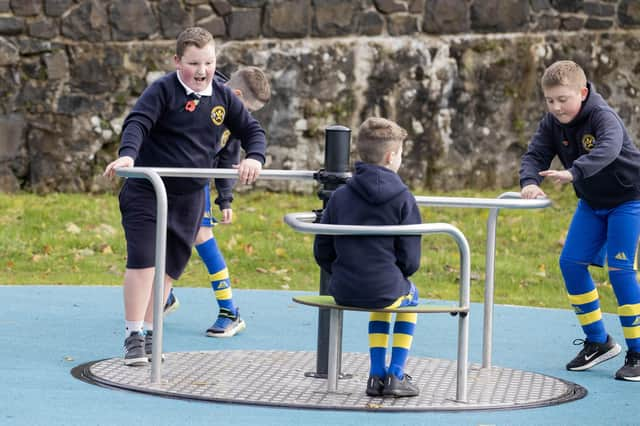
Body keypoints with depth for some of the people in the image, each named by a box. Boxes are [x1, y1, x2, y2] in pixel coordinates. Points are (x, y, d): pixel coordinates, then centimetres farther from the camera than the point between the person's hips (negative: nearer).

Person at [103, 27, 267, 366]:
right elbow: (137, 123, -24)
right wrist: (127, 154, -43)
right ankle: (133, 337, -4)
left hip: (189, 197, 5)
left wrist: (254, 157, -12)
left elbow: (252, 130, 9)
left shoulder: (223, 97, 3)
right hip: (146, 190, -5)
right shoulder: (164, 90, -12)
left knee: (170, 266, 10)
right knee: (143, 261, -11)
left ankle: (148, 332, 22)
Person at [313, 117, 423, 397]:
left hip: (343, 291, 4)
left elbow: (322, 252, 4)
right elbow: (410, 260, -7)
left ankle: (377, 373, 28)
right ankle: (396, 376, 24)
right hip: (385, 289, -4)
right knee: (410, 295, 32)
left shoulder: (340, 196, 3)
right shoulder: (403, 198, -8)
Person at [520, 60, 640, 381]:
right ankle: (598, 342, 14)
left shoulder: (603, 117, -27)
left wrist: (573, 173, -61)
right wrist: (530, 181, -37)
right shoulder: (552, 123, -8)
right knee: (570, 263, 0)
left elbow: (608, 149, -46)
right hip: (591, 203, 7)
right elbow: (535, 155, -14)